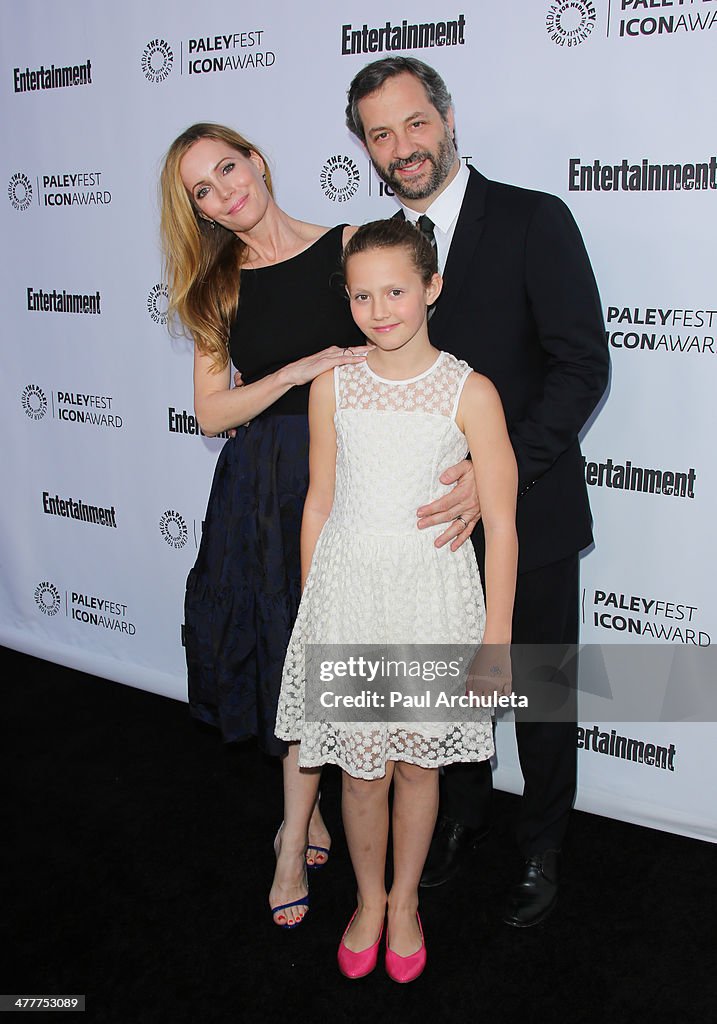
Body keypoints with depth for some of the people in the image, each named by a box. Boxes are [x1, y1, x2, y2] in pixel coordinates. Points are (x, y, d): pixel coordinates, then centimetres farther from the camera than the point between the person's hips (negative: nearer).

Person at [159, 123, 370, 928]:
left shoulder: (349, 248, -3)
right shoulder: (216, 287, 6)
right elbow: (212, 412, 1)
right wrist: (297, 372, -13)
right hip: (258, 491, 3)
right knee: (281, 656, 10)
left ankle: (293, 839, 21)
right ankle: (311, 812, 33)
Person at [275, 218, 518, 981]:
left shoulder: (470, 393, -9)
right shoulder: (332, 385, -1)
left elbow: (501, 525, -7)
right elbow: (319, 504, 6)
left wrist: (496, 637, -7)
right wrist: (311, 611, 10)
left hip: (431, 590, -1)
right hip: (347, 585, 2)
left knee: (416, 761, 14)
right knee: (360, 766, 11)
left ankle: (405, 901, 39)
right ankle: (368, 899, 38)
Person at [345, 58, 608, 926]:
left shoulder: (535, 221, -10)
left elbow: (582, 364, -17)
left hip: (528, 513, -4)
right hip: (432, 519, 4)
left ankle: (542, 847, 37)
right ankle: (462, 816, 45)